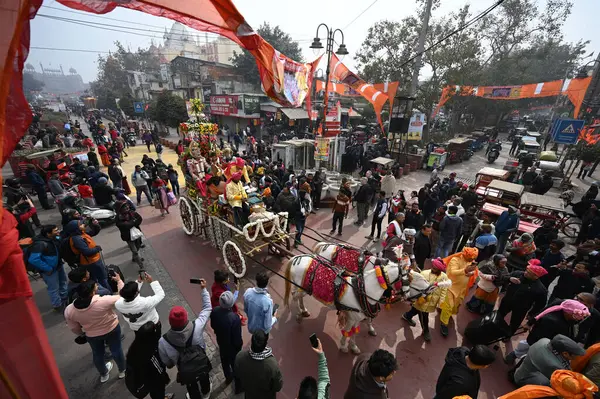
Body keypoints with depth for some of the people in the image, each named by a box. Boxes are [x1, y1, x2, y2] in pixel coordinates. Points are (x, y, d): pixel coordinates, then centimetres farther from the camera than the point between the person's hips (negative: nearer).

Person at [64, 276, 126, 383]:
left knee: (97, 354, 29)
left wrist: (82, 334, 15)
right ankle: (122, 371, 44)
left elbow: (75, 329, -7)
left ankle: (104, 374, 53)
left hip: (92, 335, 3)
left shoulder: (69, 310, -23)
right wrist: (119, 281, -11)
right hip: (112, 329, -2)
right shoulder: (104, 301, -37)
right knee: (116, 350, 22)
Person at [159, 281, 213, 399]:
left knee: (192, 388, 32)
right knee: (204, 379, 36)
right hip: (203, 364, 1)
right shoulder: (196, 327, -37)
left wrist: (171, 365, 10)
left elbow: (166, 362, -13)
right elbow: (207, 308, -21)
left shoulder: (163, 341, -33)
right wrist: (203, 289, -16)